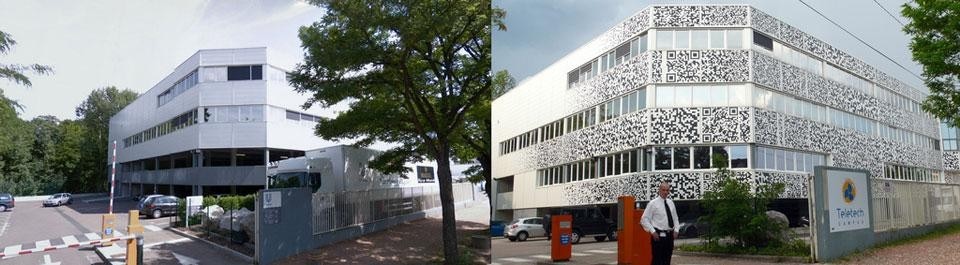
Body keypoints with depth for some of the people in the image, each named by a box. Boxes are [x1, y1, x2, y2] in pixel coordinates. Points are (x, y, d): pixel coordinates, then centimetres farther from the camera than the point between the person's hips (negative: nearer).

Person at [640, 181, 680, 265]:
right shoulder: (653, 203, -6)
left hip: (670, 235, 6)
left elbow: (675, 218, 20)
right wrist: (652, 232, -15)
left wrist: (676, 230, 5)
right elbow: (644, 220, -8)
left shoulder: (671, 203, 12)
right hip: (658, 235, -6)